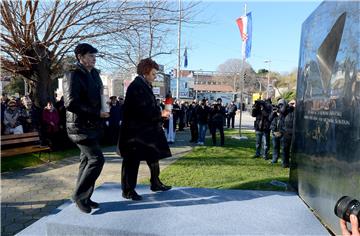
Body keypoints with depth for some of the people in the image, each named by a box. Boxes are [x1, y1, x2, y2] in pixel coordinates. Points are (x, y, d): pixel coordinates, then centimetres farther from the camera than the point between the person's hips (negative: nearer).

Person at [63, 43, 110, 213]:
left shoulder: (94, 74, 14)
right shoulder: (73, 75, -12)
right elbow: (71, 103, -21)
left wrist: (101, 112, 8)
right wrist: (97, 113, -18)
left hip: (92, 125, 9)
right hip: (80, 126, -9)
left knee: (87, 160, 13)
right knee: (97, 158, -12)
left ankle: (84, 197, 25)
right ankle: (79, 195, 5)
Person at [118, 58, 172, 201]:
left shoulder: (144, 86, 14)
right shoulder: (136, 86, -16)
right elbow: (143, 110, -24)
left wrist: (159, 113, 1)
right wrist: (160, 113, -14)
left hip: (145, 130, 10)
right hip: (135, 131, -10)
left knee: (154, 156, 17)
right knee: (132, 160, 1)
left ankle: (155, 183, 32)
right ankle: (127, 190, 14)